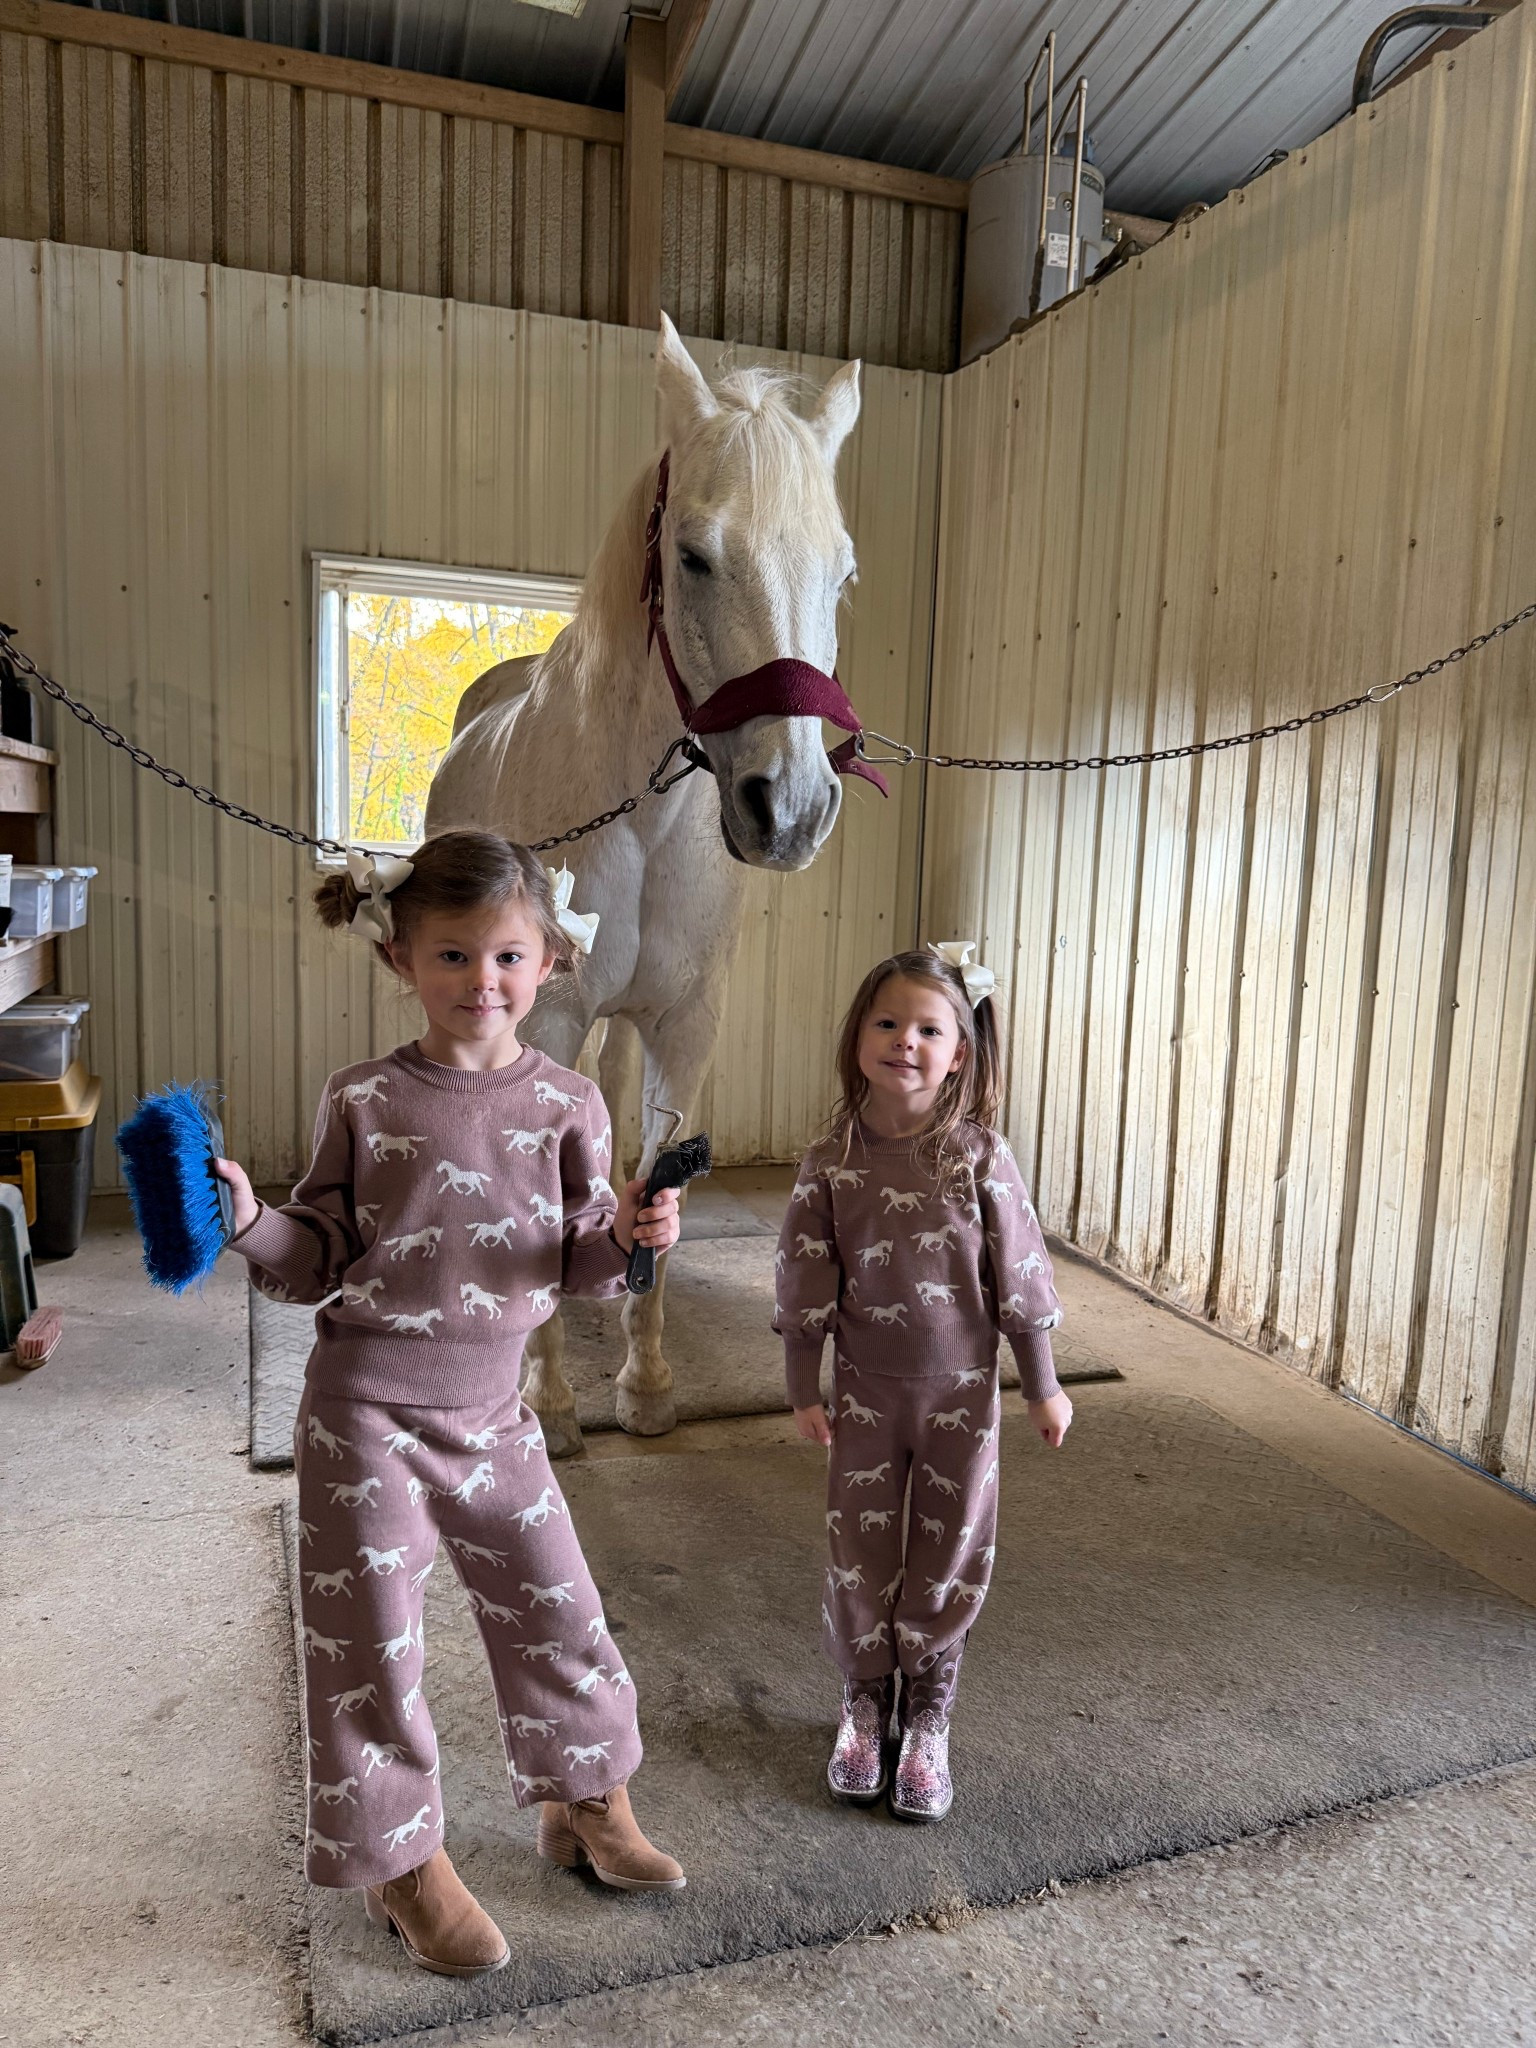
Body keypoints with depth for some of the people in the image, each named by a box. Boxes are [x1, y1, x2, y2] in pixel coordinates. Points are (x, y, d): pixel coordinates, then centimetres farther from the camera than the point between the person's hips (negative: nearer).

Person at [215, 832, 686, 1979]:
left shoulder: (566, 1104, -3)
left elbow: (580, 1268, 2)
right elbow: (319, 1259, 0)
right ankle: (405, 1861, 34)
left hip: (492, 1410, 2)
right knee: (369, 1639, 9)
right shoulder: (363, 1101, -6)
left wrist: (631, 1237, -19)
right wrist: (249, 1223, -18)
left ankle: (587, 1805, 41)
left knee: (558, 1613, 13)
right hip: (366, 1409, -2)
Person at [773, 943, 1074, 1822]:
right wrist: (805, 1390, 1)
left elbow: (1018, 1272, -5)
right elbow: (807, 1282, -2)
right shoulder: (832, 1160, -10)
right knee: (859, 1550, 12)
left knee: (950, 1552, 11)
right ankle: (865, 1700, 34)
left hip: (961, 1388, 0)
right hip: (867, 1388, 1)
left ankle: (929, 1715, 31)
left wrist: (1044, 1386, 0)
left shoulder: (981, 1155, -12)